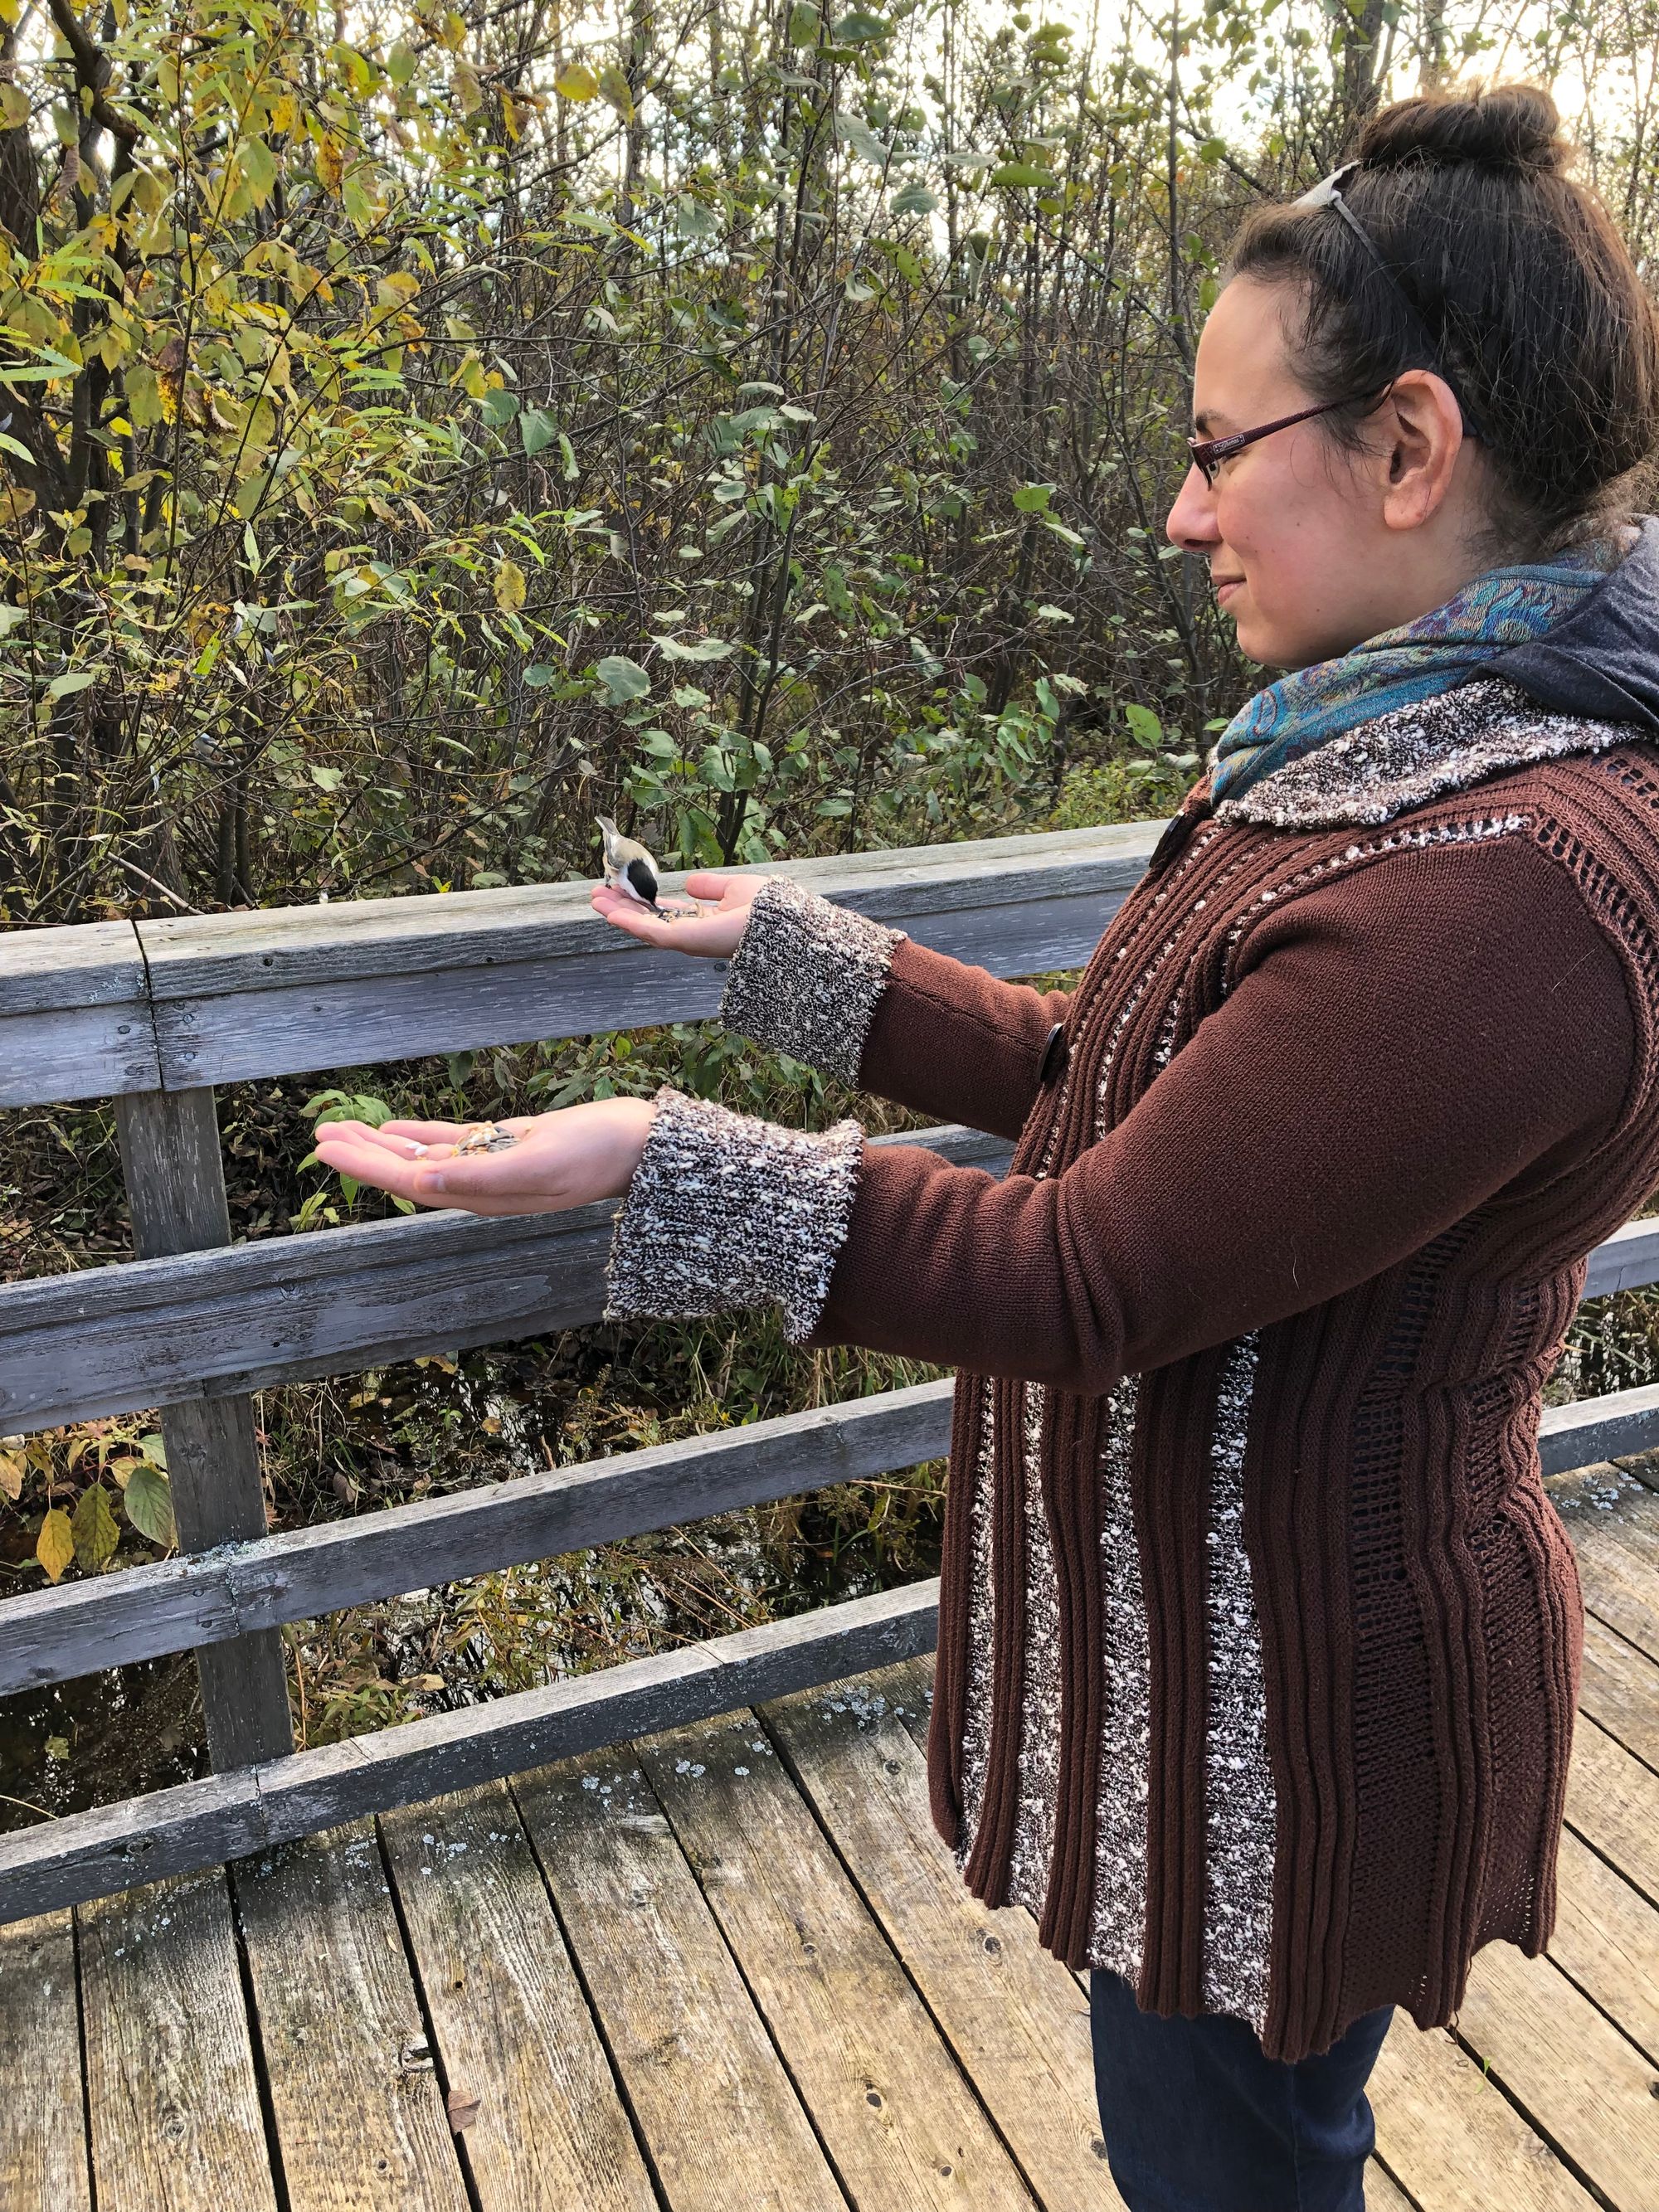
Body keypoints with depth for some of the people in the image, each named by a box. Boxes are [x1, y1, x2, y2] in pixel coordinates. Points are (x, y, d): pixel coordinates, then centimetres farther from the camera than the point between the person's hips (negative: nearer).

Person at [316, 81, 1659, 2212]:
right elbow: (1110, 1079, 6)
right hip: (1210, 1636, 9)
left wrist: (665, 1165, -27)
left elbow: (1094, 1277, -28)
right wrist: (796, 951, 10)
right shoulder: (1396, 759, 3)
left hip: (1292, 1704, -9)